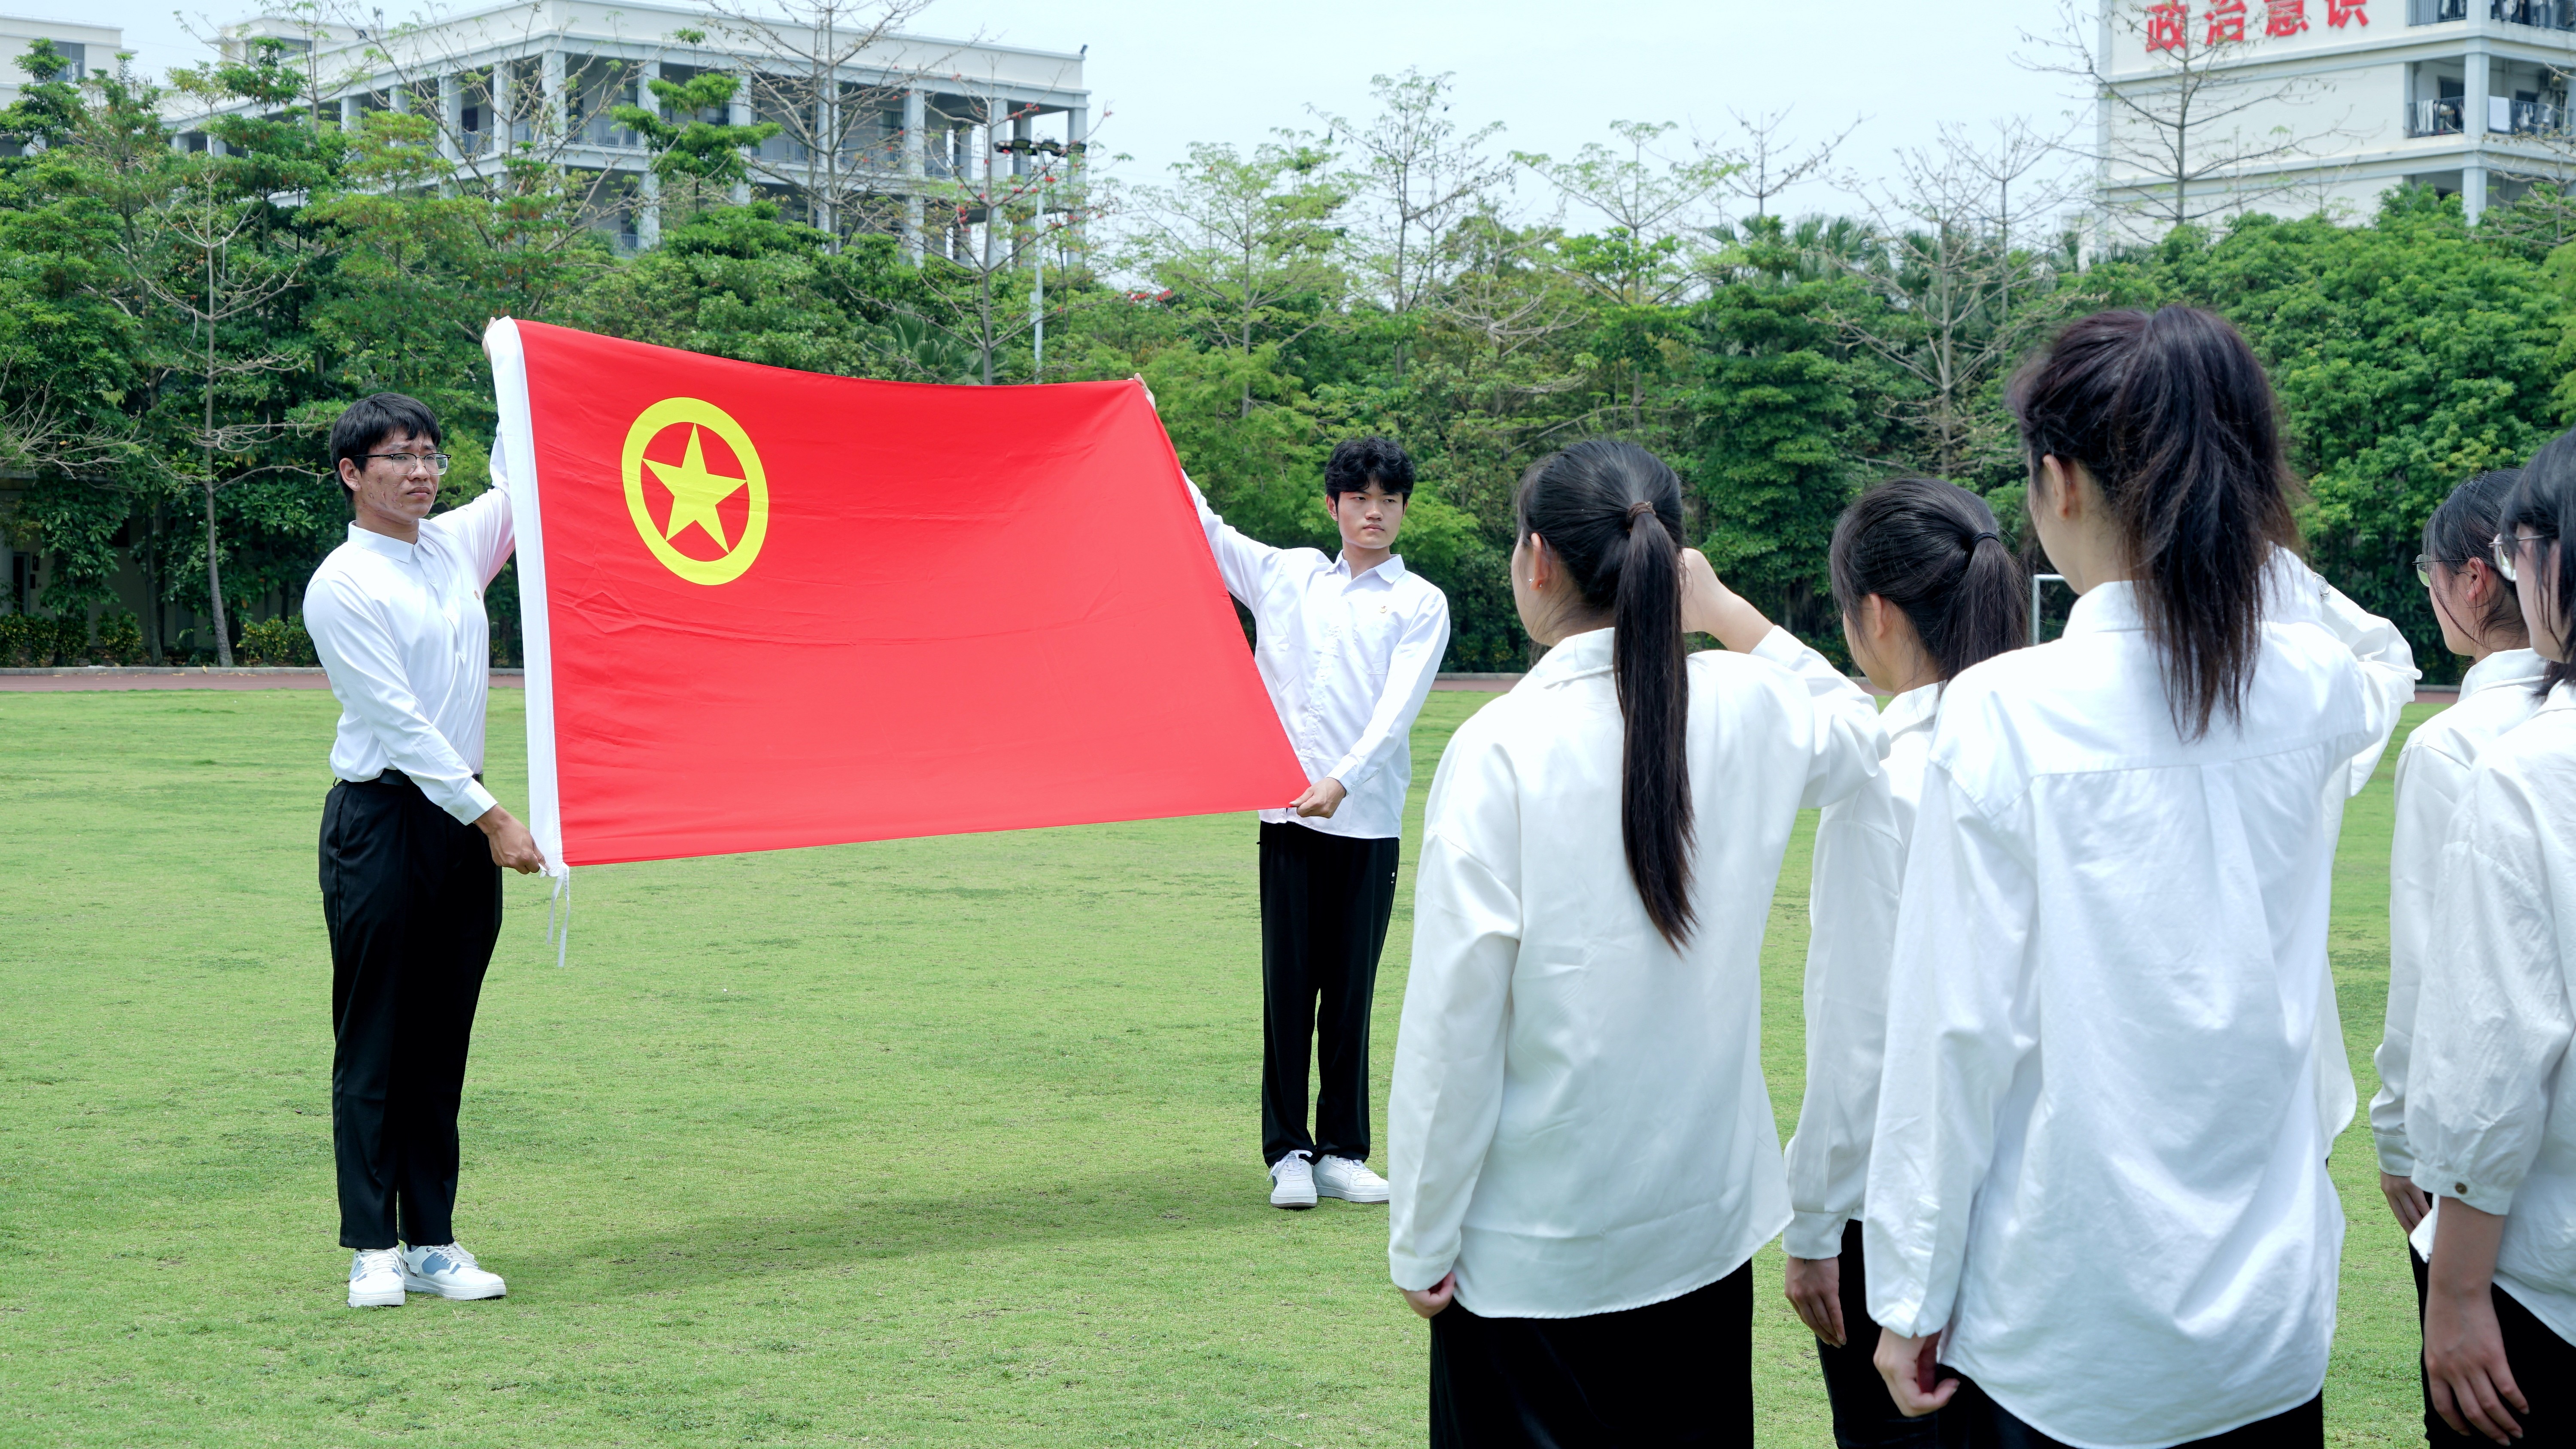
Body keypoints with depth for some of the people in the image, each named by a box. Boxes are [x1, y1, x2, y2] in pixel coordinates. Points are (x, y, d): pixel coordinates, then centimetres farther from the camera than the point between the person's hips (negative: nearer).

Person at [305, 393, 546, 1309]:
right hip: (381, 821, -6)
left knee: (442, 1044, 8)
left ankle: (433, 1242, 12)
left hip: (463, 821, 6)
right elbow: (399, 720, -14)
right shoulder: (341, 586, -10)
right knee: (374, 1044, -2)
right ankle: (372, 1248, 3)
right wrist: (492, 819, -15)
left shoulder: (459, 543, 10)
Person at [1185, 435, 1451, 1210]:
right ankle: (1288, 1152, 6)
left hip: (1369, 819, -1)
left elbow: (1398, 708, -7)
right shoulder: (1286, 574, 13)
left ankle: (1342, 1153, 10)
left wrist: (1343, 780, -20)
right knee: (1289, 985, 0)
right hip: (1288, 812, 1)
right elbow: (1201, 526, 19)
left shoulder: (1421, 603, 5)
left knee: (1352, 991, 3)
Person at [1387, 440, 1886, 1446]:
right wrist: (1724, 611, 20)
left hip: (1533, 1242, -5)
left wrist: (1422, 1240, -7)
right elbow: (1858, 732, 24)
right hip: (1704, 1217, 5)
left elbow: (1457, 1017, -16)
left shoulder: (1500, 748, -17)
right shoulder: (1748, 712, -2)